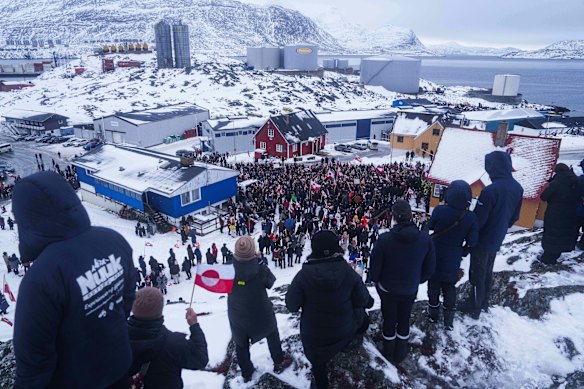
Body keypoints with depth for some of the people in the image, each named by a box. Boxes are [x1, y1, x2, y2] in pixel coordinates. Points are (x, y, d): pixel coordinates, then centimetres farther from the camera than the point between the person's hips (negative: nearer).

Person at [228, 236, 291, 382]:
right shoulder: (262, 270, -28)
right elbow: (271, 282, -8)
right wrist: (257, 260, -3)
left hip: (237, 315, 2)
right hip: (260, 313, -1)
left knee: (241, 344, 23)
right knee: (272, 335, 27)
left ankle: (246, 373, 40)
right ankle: (279, 362, 43)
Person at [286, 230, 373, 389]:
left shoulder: (303, 275, -23)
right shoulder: (348, 272, -20)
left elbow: (292, 306, -13)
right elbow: (362, 300, -8)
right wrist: (369, 301, 16)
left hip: (313, 334, 0)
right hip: (343, 330, 1)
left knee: (318, 363, 28)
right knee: (361, 313, 29)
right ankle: (352, 339, 17)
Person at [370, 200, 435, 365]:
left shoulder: (384, 239, -29)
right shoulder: (425, 239, -20)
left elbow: (374, 269, -18)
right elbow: (429, 268, -6)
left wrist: (376, 280, 4)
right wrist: (417, 280, 13)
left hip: (388, 288, -2)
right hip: (410, 290, 2)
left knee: (389, 320, 22)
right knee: (404, 320, 25)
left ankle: (389, 353, 42)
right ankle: (400, 353, 44)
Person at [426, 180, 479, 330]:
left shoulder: (439, 211, -24)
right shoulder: (471, 218, -18)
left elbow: (430, 226, -7)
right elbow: (472, 241, -13)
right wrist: (462, 252, 5)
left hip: (435, 256, -1)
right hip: (453, 260, 1)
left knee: (434, 284, 18)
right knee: (449, 287, 18)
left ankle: (433, 314, 34)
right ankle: (449, 321, 25)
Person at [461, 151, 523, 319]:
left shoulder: (490, 190, -30)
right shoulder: (518, 188, -3)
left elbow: (478, 220, -23)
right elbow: (515, 217, 8)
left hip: (483, 241, -7)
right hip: (497, 240, 7)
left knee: (477, 274, 9)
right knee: (487, 272, 23)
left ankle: (474, 307, 22)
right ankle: (484, 302, 39)